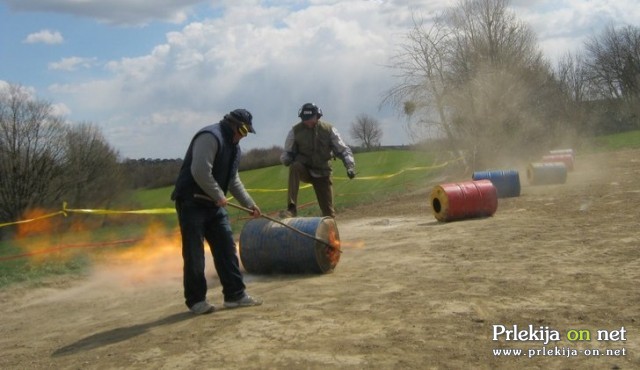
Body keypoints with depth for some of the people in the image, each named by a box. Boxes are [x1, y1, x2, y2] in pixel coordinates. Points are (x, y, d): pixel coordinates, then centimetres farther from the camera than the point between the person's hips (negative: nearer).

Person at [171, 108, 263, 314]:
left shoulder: (233, 146, 15)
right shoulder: (210, 137, -17)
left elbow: (234, 180, 23)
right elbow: (200, 171, -27)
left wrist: (250, 204, 19)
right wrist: (219, 195, -18)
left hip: (213, 204, 9)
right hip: (191, 202, -9)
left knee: (226, 248, 6)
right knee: (194, 253, -3)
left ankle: (235, 294, 11)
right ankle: (196, 300, 6)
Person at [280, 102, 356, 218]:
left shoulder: (328, 129, -6)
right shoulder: (295, 131, -7)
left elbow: (343, 150, -4)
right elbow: (287, 152, 0)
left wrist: (350, 166, -21)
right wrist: (286, 159, -25)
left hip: (322, 173, 1)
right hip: (304, 170, -1)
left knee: (328, 211, -2)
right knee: (294, 166, -36)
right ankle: (291, 208, -37)